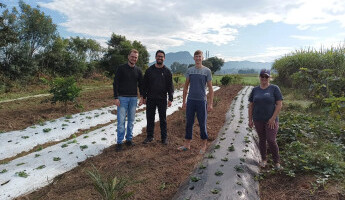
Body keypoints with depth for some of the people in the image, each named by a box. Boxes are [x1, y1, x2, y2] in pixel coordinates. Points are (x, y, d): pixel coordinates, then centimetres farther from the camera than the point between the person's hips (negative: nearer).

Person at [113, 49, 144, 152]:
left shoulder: (138, 70, 7)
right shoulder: (121, 68, -4)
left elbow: (141, 84, 13)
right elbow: (115, 83, -6)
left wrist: (142, 96, 3)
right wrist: (116, 98, -12)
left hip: (133, 98, 4)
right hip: (122, 98, -3)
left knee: (131, 121, 9)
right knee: (121, 121, -2)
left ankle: (129, 139, 22)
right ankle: (119, 142, 8)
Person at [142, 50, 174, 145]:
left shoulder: (167, 71, 2)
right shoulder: (149, 70, 5)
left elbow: (170, 86, 1)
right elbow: (145, 85, 7)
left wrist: (170, 99, -7)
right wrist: (144, 97, 3)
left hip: (162, 99, -1)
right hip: (150, 99, 1)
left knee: (163, 119, 7)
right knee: (150, 118, 8)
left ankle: (164, 137, 18)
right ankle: (149, 136, 21)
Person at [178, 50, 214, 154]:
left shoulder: (207, 71, 0)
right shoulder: (189, 70, 8)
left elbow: (210, 88, 0)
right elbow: (186, 86, 12)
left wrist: (210, 103, -6)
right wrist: (184, 101, 9)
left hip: (202, 101, -3)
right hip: (190, 100, 3)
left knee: (202, 124, 5)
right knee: (189, 123, 9)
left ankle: (204, 145, 21)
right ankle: (187, 144, 22)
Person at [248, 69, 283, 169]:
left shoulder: (274, 88, -4)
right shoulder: (255, 90, 5)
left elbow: (279, 104, -8)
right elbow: (251, 106, 7)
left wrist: (273, 118, -14)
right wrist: (250, 120, 4)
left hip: (271, 120, -3)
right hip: (258, 120, 3)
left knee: (271, 140, -6)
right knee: (262, 140, 11)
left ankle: (276, 161, 15)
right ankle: (264, 160, 27)